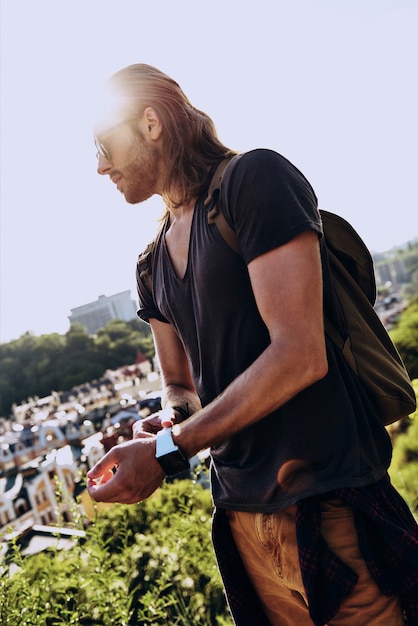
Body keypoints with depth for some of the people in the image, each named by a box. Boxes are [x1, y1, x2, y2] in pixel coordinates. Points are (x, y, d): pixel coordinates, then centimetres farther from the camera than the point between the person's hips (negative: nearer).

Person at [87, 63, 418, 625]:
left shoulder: (254, 179, -10)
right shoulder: (151, 265, 13)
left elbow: (301, 355, -19)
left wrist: (170, 450, -17)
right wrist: (168, 422, -5)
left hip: (327, 503, -6)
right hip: (242, 512, 7)